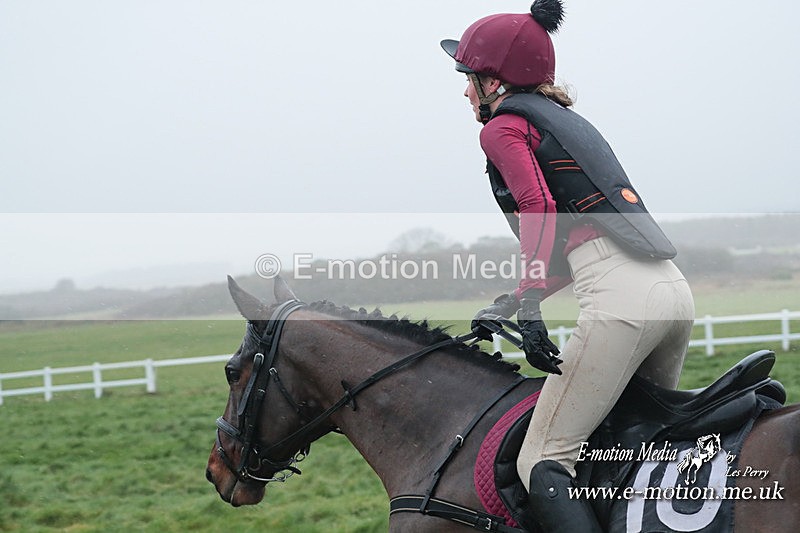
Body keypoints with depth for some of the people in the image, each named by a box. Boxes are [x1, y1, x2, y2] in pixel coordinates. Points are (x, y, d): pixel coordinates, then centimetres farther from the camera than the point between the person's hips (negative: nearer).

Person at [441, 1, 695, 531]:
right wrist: (511, 302, 28)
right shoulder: (566, 120, 28)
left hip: (622, 299, -9)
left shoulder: (503, 127, 4)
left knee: (542, 462, -8)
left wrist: (530, 307, -21)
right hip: (676, 288, 9)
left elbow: (540, 211, -15)